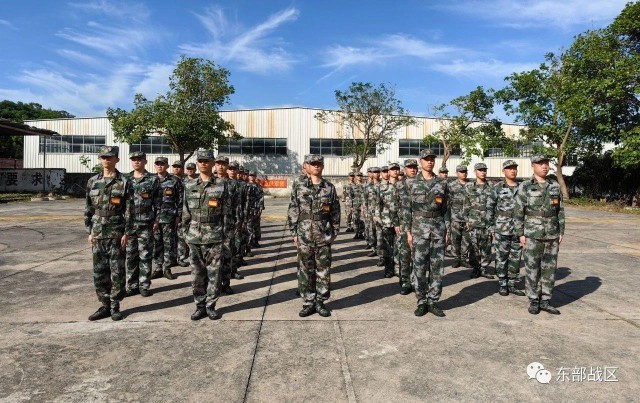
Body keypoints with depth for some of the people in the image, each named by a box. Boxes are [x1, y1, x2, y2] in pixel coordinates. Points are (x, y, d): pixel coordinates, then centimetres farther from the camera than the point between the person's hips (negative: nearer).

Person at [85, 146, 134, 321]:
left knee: (117, 272, 2)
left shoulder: (124, 182, -4)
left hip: (116, 234, -4)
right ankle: (104, 305, 20)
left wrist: (126, 233, -11)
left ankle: (115, 306, 14)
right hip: (98, 234, 4)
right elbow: (88, 208, 13)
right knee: (99, 272, 9)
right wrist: (89, 231, 8)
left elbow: (129, 210, -6)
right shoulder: (92, 181, 9)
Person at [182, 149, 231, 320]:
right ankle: (200, 305, 21)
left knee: (214, 273, 3)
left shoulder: (221, 185, 0)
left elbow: (226, 212, 0)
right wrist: (186, 233, 6)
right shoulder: (190, 186, 7)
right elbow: (186, 213, 10)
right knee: (197, 274, 9)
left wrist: (225, 234, -4)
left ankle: (211, 305, 17)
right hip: (194, 237, 3)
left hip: (214, 237, -2)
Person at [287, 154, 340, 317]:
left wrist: (334, 232, 3)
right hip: (304, 235, 0)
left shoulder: (330, 187, 3)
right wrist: (294, 233, -1)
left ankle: (320, 302, 20)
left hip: (324, 236, 0)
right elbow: (292, 212, 3)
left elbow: (335, 212, 6)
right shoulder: (299, 188, 2)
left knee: (323, 270, 6)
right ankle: (308, 302, 19)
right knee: (306, 270, 7)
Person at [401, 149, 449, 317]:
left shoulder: (442, 183, 7)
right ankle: (421, 302, 14)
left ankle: (433, 302, 17)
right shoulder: (412, 184, 1)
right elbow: (406, 209, 0)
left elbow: (446, 208, 9)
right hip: (419, 229, -2)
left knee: (437, 267, 5)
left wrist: (447, 230, 4)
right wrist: (408, 231, -5)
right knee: (419, 267, 1)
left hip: (438, 228, 2)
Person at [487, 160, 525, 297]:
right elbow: (489, 207, 0)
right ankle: (502, 284, 15)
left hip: (518, 229, 3)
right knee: (502, 257, 4)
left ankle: (512, 285, 19)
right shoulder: (498, 187, -2)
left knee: (516, 258, 8)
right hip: (502, 229, -3)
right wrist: (491, 227, -3)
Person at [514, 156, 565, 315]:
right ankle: (533, 301, 14)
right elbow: (518, 212, -5)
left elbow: (560, 211, 11)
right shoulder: (525, 187, -4)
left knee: (549, 269, 7)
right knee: (532, 269, 2)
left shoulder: (555, 186, 7)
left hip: (552, 235, 4)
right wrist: (520, 234, -9)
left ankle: (545, 301, 18)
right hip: (532, 235, -4)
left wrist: (561, 232, 5)